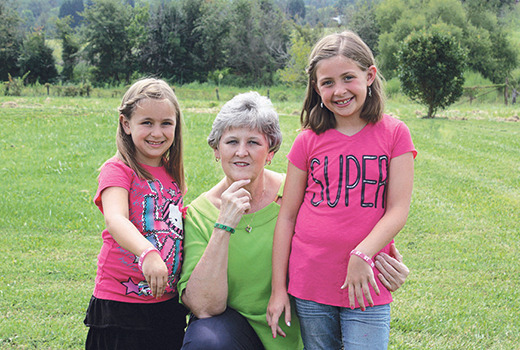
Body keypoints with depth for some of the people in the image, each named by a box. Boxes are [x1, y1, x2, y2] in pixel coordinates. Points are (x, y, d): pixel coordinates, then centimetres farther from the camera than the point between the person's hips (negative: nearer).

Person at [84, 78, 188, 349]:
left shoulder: (171, 174, 10)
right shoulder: (118, 170, -11)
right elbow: (115, 219, -29)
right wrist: (148, 253, -46)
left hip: (168, 303, 6)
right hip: (121, 305, -6)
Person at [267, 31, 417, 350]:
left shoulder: (394, 133, -1)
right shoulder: (309, 141, 2)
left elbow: (398, 210, -6)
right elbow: (287, 216, 4)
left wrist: (362, 255, -21)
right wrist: (278, 288, 2)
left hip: (367, 287, -1)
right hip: (310, 285, 2)